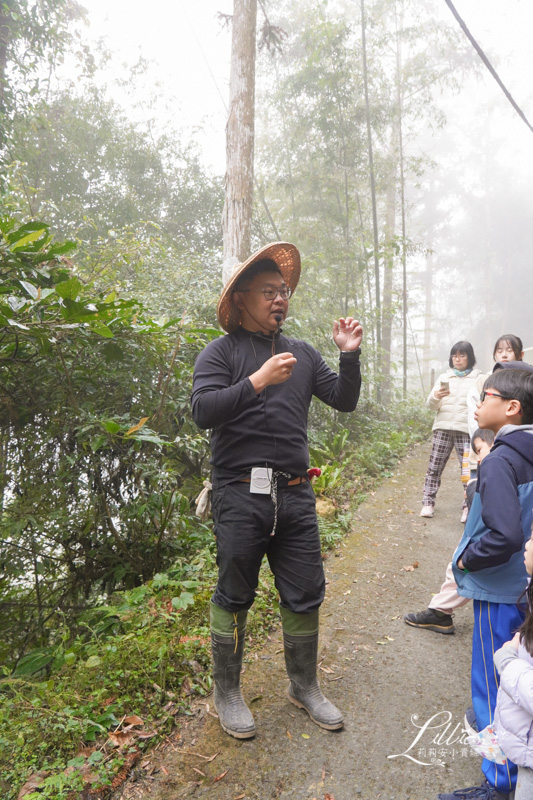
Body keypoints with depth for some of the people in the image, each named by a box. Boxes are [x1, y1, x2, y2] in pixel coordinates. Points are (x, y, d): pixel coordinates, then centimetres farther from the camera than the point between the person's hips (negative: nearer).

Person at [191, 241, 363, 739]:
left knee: (305, 595, 13)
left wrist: (350, 356, -3)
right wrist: (257, 381, -23)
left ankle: (304, 686, 35)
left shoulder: (302, 353, 14)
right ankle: (227, 693, 30)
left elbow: (344, 401, 12)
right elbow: (203, 410, -15)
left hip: (295, 494, 5)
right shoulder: (221, 351, -1)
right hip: (240, 496, -4)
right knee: (234, 597, 9)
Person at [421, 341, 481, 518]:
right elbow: (432, 405, 9)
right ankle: (428, 502, 8)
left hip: (466, 430, -2)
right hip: (442, 428, 2)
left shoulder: (478, 379, 7)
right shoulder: (444, 377, 12)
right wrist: (435, 396, -14)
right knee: (434, 467, 2)